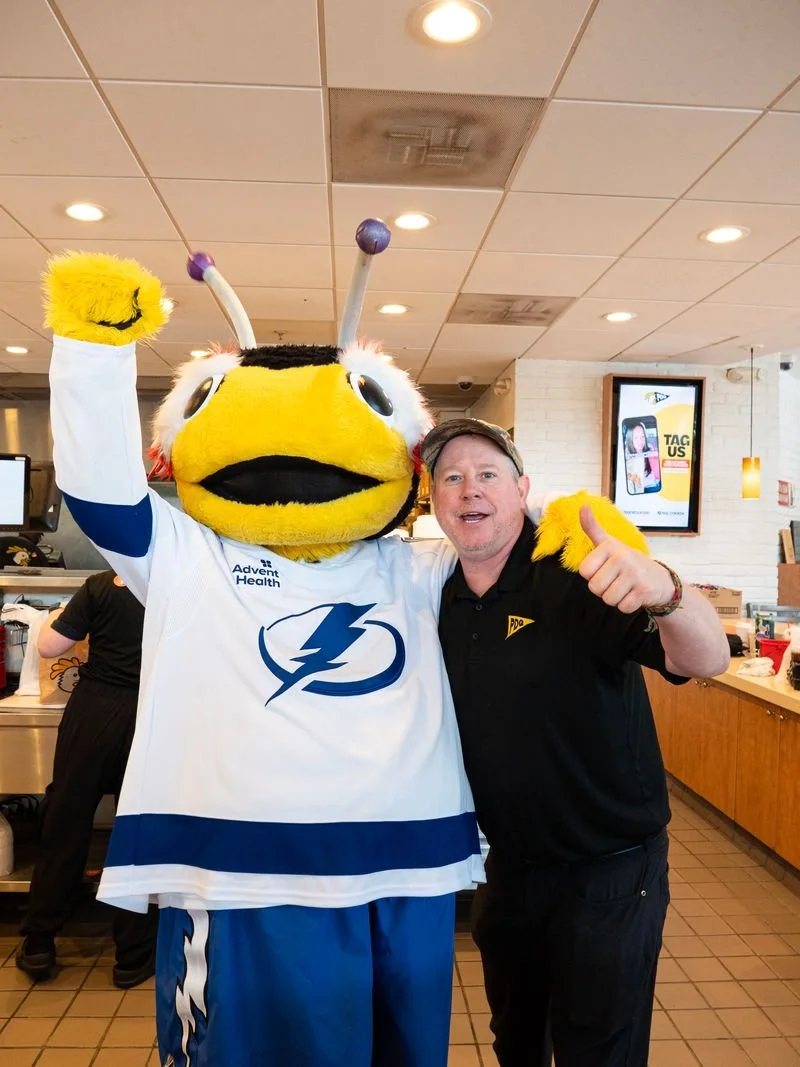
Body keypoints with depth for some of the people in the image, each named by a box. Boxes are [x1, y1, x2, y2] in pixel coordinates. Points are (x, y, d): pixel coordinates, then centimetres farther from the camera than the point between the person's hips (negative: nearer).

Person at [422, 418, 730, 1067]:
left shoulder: (579, 577, -20)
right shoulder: (441, 603, -2)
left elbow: (708, 660, -31)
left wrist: (663, 592, -51)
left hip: (609, 873, -5)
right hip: (510, 867, 6)